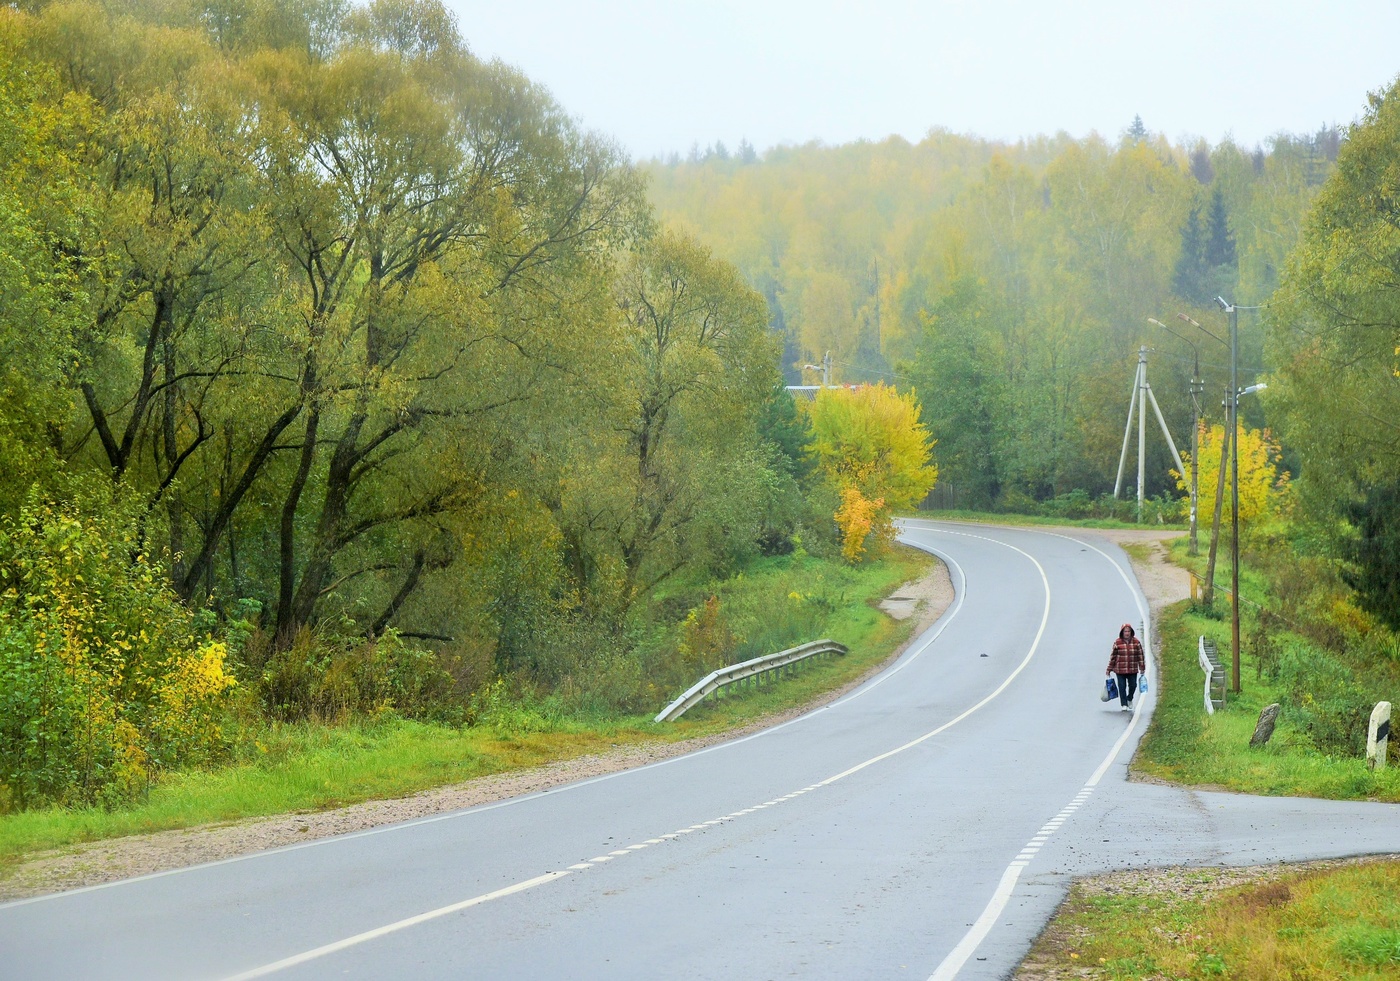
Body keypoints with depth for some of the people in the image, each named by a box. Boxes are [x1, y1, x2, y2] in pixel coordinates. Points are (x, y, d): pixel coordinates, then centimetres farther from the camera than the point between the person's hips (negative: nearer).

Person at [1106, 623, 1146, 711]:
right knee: (1122, 687, -2)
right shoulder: (1117, 642, -4)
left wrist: (1142, 667, 3)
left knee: (1133, 685, 5)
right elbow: (1113, 657, 1)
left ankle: (1129, 699, 33)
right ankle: (1124, 705, 7)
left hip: (1133, 670, 1)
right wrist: (1109, 669, 2)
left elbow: (1140, 655, 6)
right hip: (1120, 670, -1)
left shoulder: (1136, 642, 1)